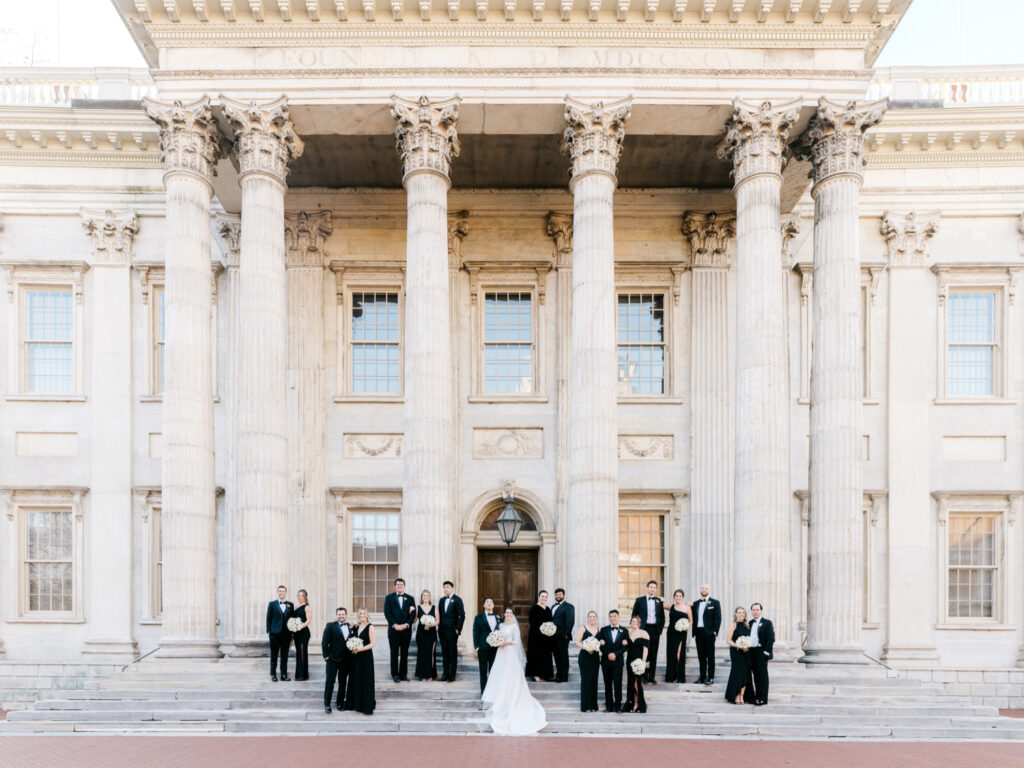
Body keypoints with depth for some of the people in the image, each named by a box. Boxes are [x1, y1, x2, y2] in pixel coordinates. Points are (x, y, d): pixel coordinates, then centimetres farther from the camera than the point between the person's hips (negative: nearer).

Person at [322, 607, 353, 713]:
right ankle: (327, 704, 7)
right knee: (330, 681, -1)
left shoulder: (351, 627, 8)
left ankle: (340, 702, 23)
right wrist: (326, 655, -10)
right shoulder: (331, 626, -3)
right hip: (333, 659, -4)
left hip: (346, 660, 4)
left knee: (343, 682, 11)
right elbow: (324, 642, -5)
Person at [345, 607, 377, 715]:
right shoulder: (356, 626, 10)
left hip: (366, 656, -6)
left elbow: (373, 643, -14)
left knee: (366, 680, -1)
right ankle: (356, 703, 21)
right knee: (356, 679, 10)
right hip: (356, 657, 6)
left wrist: (359, 649, -19)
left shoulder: (370, 627, -9)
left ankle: (367, 706, 7)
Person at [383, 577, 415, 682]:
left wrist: (406, 624, -10)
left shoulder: (410, 598, 11)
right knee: (394, 653, 0)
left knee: (404, 653, 3)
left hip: (406, 629, 2)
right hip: (394, 629, -2)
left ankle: (403, 674, 8)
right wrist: (394, 625, -12)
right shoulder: (389, 598, 7)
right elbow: (387, 613, -1)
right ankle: (395, 674, 4)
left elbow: (413, 614, 4)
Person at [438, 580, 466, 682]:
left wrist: (458, 629, -12)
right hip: (442, 631, 5)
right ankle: (445, 673, 13)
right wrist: (439, 626, 6)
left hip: (452, 631, -5)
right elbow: (440, 614, 17)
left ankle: (452, 675, 3)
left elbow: (462, 615, -8)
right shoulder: (442, 600, 13)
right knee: (444, 652, 7)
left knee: (453, 653, -1)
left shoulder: (457, 599, -5)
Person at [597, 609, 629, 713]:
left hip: (618, 661, -1)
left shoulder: (624, 631, 6)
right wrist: (608, 654, -10)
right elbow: (600, 644, 3)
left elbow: (626, 646, 0)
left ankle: (618, 706, 3)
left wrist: (616, 654, -11)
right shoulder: (603, 630, 8)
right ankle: (609, 706, 10)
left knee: (618, 684, -4)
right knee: (608, 684, 5)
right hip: (606, 661, 1)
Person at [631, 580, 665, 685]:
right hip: (644, 629, -2)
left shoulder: (659, 601, 10)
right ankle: (644, 676, 6)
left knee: (653, 654, 4)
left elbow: (662, 617, 14)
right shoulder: (640, 600, 4)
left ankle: (651, 677, 10)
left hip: (655, 629, 2)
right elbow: (634, 615, 6)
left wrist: (660, 629, 5)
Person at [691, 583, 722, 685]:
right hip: (698, 632, 4)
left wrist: (715, 632, -10)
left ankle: (710, 678, -1)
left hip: (709, 632, -4)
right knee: (701, 656, 7)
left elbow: (718, 618, -3)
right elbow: (694, 618, 15)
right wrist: (694, 632, 5)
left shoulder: (715, 603, 3)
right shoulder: (695, 604, 15)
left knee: (710, 656, -2)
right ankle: (702, 677, 12)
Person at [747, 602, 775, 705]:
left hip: (761, 652, -6)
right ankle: (757, 696, 17)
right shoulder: (750, 623, 15)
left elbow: (771, 639, -10)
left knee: (762, 675, -3)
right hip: (751, 652, 6)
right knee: (756, 675, 11)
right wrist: (747, 648, 7)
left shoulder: (767, 623, -4)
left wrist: (766, 652, -15)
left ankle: (763, 698, 1)